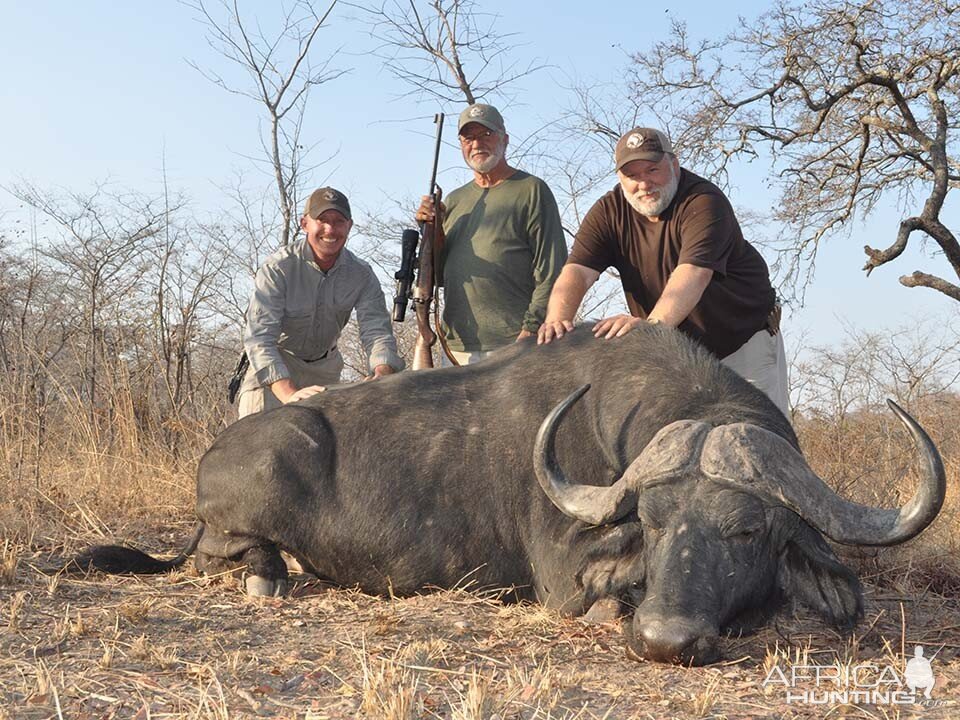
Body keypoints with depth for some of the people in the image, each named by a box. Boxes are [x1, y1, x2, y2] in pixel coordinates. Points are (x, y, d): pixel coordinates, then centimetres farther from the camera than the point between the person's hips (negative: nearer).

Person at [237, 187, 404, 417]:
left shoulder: (361, 275, -13)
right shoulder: (277, 268, -26)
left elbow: (376, 331, -21)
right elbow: (259, 337, -34)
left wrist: (382, 375, -45)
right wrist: (289, 394, -50)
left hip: (325, 365, 4)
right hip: (277, 362, -4)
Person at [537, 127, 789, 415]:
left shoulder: (704, 201, -23)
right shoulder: (608, 212, -8)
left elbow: (693, 273, -39)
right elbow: (577, 271, -20)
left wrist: (653, 323, -55)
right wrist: (558, 318, -41)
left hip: (744, 336, -3)